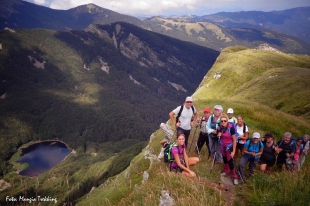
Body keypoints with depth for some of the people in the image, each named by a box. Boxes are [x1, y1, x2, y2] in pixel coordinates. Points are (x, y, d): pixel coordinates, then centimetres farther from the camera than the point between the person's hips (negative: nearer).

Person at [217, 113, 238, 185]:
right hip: (222, 146, 5)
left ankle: (235, 177, 14)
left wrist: (233, 151, -19)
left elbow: (234, 140, -20)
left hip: (229, 146, -5)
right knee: (224, 159, 20)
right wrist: (219, 134, -16)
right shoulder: (221, 127, -10)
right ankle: (226, 171, 43)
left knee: (230, 162, -4)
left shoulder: (231, 127, -26)